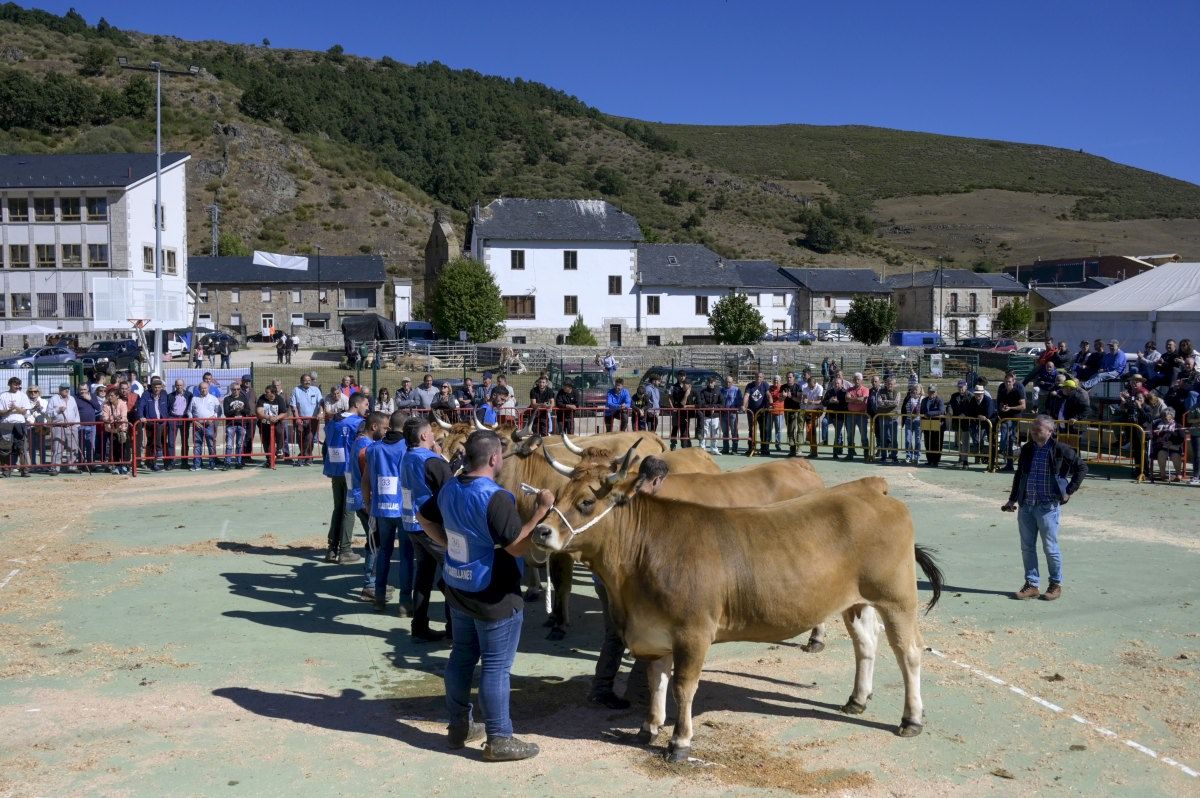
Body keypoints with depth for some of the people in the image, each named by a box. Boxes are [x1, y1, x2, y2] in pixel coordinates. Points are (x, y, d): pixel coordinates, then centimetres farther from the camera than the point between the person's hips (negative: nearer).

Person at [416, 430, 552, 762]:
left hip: (458, 589, 9)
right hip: (494, 596, -8)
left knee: (462, 656, 19)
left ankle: (459, 726, 30)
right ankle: (499, 740, 9)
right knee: (496, 667, 1)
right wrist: (541, 511, -19)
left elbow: (424, 517, 20)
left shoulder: (449, 488, 3)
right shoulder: (495, 498, -25)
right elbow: (518, 547, -24)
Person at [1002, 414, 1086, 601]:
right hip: (1026, 505, 5)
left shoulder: (1060, 450, -7)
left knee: (1050, 547, 1)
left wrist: (1069, 491, -2)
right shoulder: (1027, 449, 8)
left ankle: (1056, 584, 18)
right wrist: (1012, 499, 17)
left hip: (1048, 506, -5)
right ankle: (1032, 584, 17)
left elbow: (1082, 468, 1)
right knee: (1027, 547, 8)